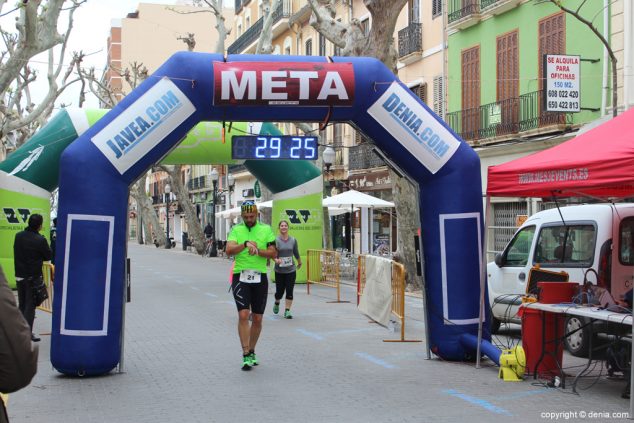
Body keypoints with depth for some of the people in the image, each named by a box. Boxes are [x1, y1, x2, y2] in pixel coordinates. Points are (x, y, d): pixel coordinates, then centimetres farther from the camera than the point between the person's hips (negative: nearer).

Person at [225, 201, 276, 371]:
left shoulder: (266, 229, 6)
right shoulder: (236, 230, 3)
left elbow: (273, 253, 1)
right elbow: (229, 250, -12)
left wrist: (258, 251, -16)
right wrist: (245, 244, -28)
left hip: (260, 277, 2)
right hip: (240, 276, -2)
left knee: (257, 318, 8)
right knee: (243, 315, -13)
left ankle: (252, 352, 25)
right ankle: (246, 356, -10)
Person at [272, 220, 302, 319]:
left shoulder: (293, 240, 2)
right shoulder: (276, 240, -7)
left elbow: (296, 253, 16)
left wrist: (299, 263, 28)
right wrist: (276, 260, -36)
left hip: (291, 270, 2)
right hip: (279, 271, -2)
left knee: (289, 291, -4)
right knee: (280, 291, 6)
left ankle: (287, 311, 3)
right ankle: (277, 303, 38)